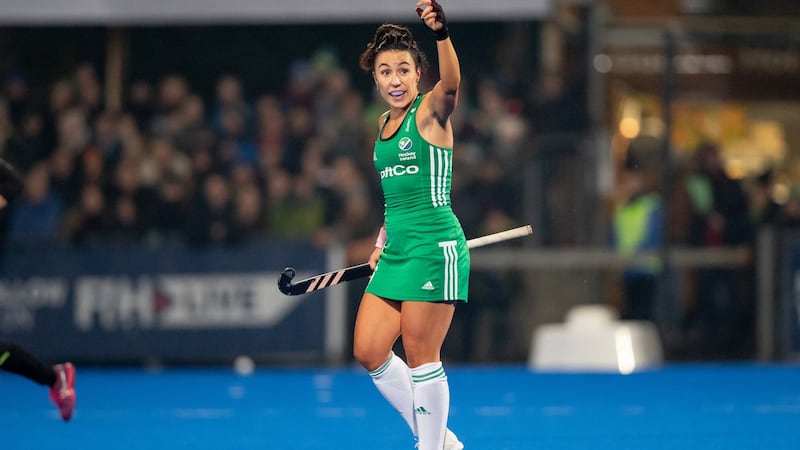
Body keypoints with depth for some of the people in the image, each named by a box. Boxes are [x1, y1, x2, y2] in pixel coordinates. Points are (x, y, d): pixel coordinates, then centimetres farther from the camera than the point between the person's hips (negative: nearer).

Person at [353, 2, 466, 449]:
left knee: (421, 356, -4)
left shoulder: (431, 111, -9)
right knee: (369, 352, 5)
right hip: (396, 254, 8)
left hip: (434, 249, -8)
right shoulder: (386, 122, 13)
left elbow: (451, 83, -33)